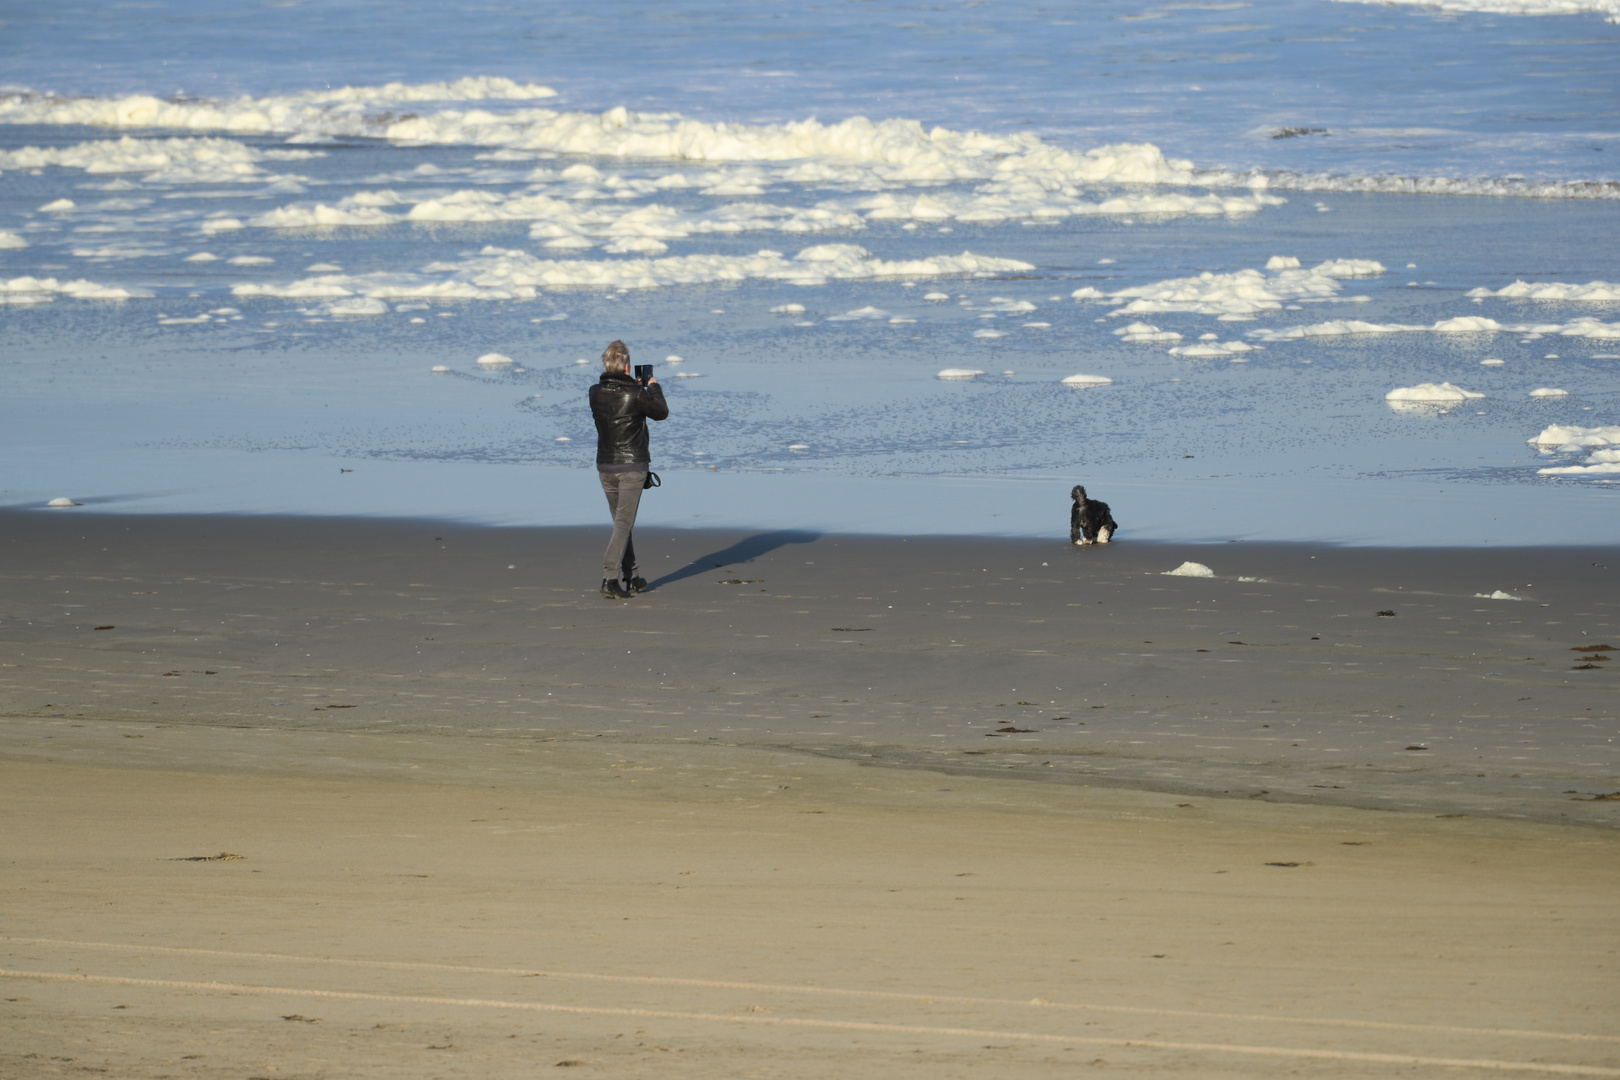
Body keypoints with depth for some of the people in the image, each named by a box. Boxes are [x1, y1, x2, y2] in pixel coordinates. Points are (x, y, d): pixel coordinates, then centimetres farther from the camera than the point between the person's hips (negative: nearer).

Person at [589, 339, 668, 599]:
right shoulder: (635, 395, -16)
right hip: (632, 466, -5)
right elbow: (661, 413, 1)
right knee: (624, 523, -4)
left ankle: (632, 578, 22)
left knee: (621, 521, 16)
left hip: (605, 466, 5)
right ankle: (610, 579, -16)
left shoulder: (595, 393, -3)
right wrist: (654, 388, 19)